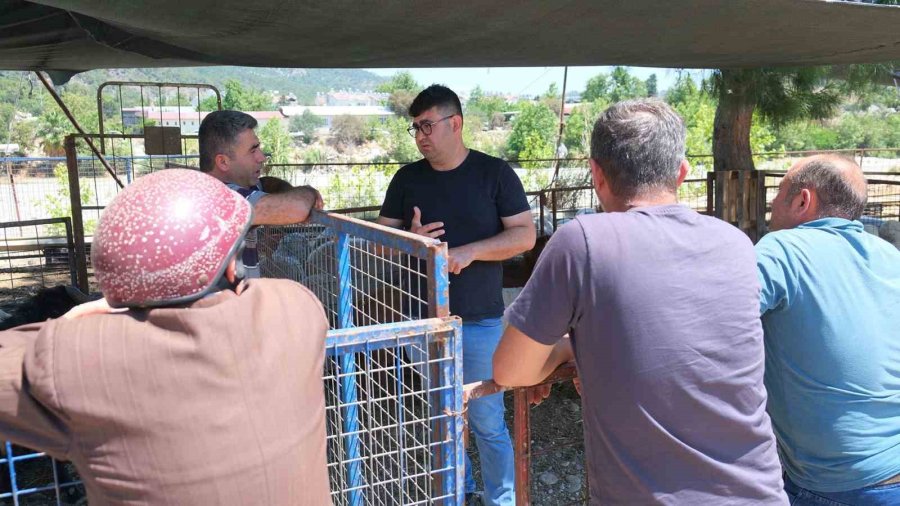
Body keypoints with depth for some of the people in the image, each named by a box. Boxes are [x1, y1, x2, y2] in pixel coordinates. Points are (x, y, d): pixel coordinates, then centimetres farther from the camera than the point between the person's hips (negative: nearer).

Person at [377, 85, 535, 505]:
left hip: (480, 321, -4)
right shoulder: (407, 179, 6)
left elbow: (525, 235, -8)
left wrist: (470, 252, -21)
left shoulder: (494, 173, -4)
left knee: (487, 423, 3)